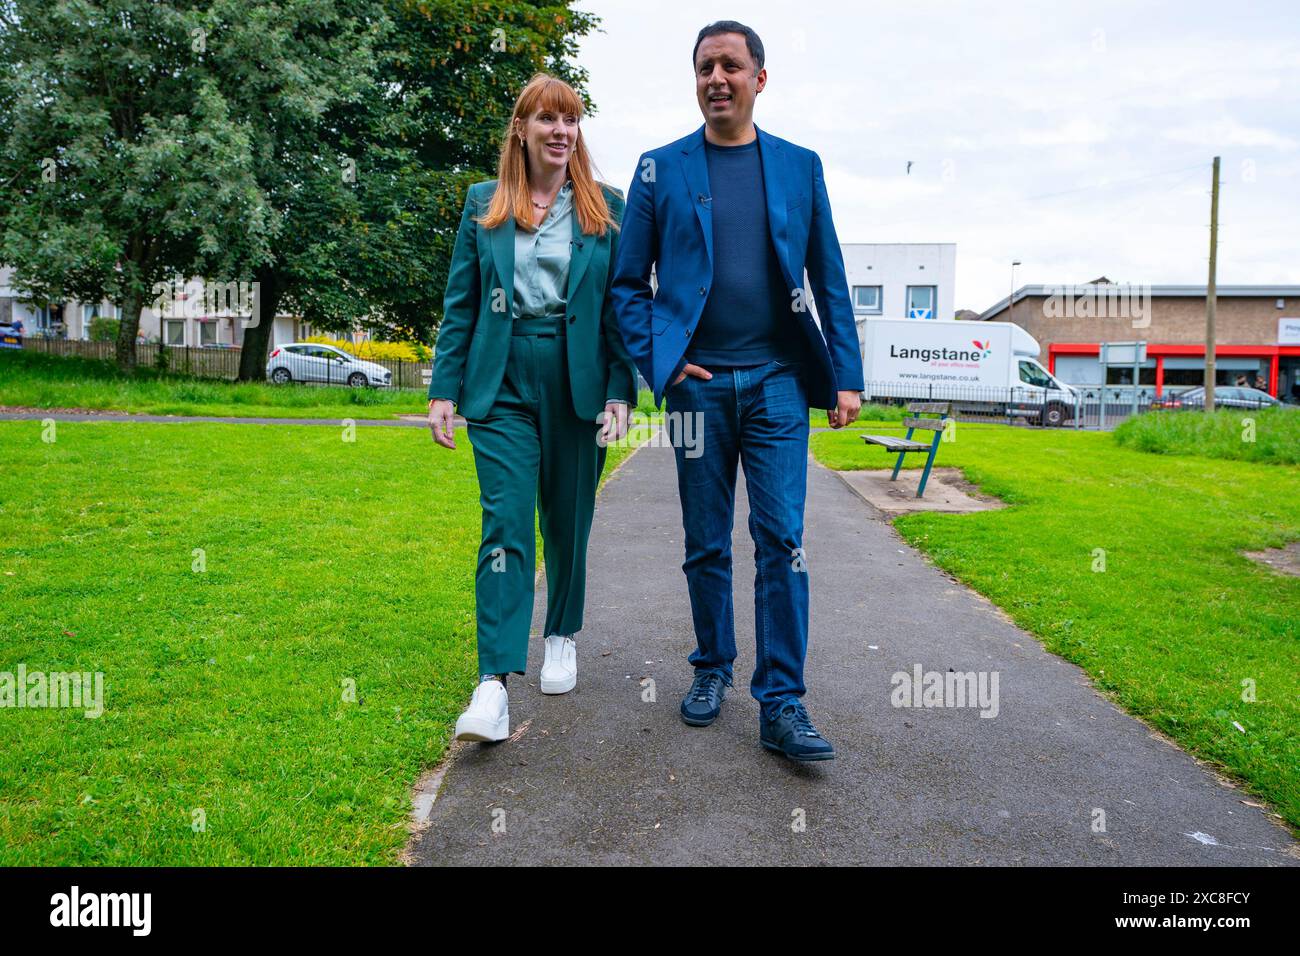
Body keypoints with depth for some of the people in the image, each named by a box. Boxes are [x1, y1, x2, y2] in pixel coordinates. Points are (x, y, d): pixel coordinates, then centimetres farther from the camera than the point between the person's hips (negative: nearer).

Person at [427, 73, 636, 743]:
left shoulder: (607, 207, 6)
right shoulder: (483, 205, 8)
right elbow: (460, 303, 8)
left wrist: (620, 391, -5)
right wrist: (444, 388, 1)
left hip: (578, 383, 1)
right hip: (502, 384, 0)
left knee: (568, 522, 11)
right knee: (505, 523, -10)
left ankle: (561, 637, 34)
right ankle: (494, 684, -12)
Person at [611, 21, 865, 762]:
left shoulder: (800, 167, 9)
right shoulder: (661, 168, 7)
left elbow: (830, 279, 8)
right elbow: (629, 281, 6)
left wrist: (848, 375, 1)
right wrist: (655, 361, -7)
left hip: (778, 380, 0)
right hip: (698, 384, 0)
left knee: (783, 541, -5)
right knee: (706, 544, 8)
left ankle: (782, 704, 1)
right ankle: (713, 668, 26)